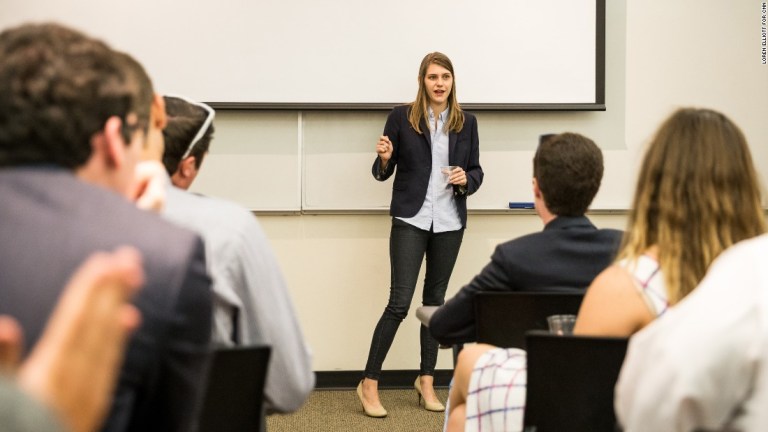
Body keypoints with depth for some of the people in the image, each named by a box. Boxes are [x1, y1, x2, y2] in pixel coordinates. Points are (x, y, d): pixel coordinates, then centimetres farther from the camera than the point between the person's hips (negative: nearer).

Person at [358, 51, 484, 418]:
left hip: (450, 222, 3)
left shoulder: (466, 122, 5)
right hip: (411, 219, -3)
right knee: (399, 302, -8)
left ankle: (426, 380, 23)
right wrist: (384, 159, -20)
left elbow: (476, 171, 10)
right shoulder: (401, 117, -2)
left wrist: (466, 179, -11)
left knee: (436, 298, 12)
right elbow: (381, 173, 2)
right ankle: (369, 385, 1)